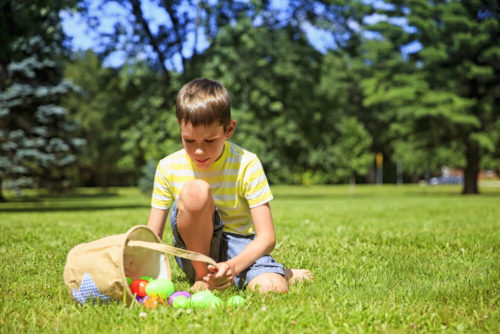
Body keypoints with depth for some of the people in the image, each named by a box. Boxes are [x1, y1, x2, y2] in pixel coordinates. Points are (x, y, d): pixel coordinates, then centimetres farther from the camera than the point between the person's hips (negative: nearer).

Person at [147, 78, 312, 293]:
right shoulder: (168, 168, -8)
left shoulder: (246, 165, -14)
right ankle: (201, 276, -11)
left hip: (239, 249, 0)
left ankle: (286, 274, 8)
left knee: (272, 289, -32)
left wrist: (233, 266, -37)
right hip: (194, 251, 0)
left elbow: (267, 237, -18)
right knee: (195, 190, -29)